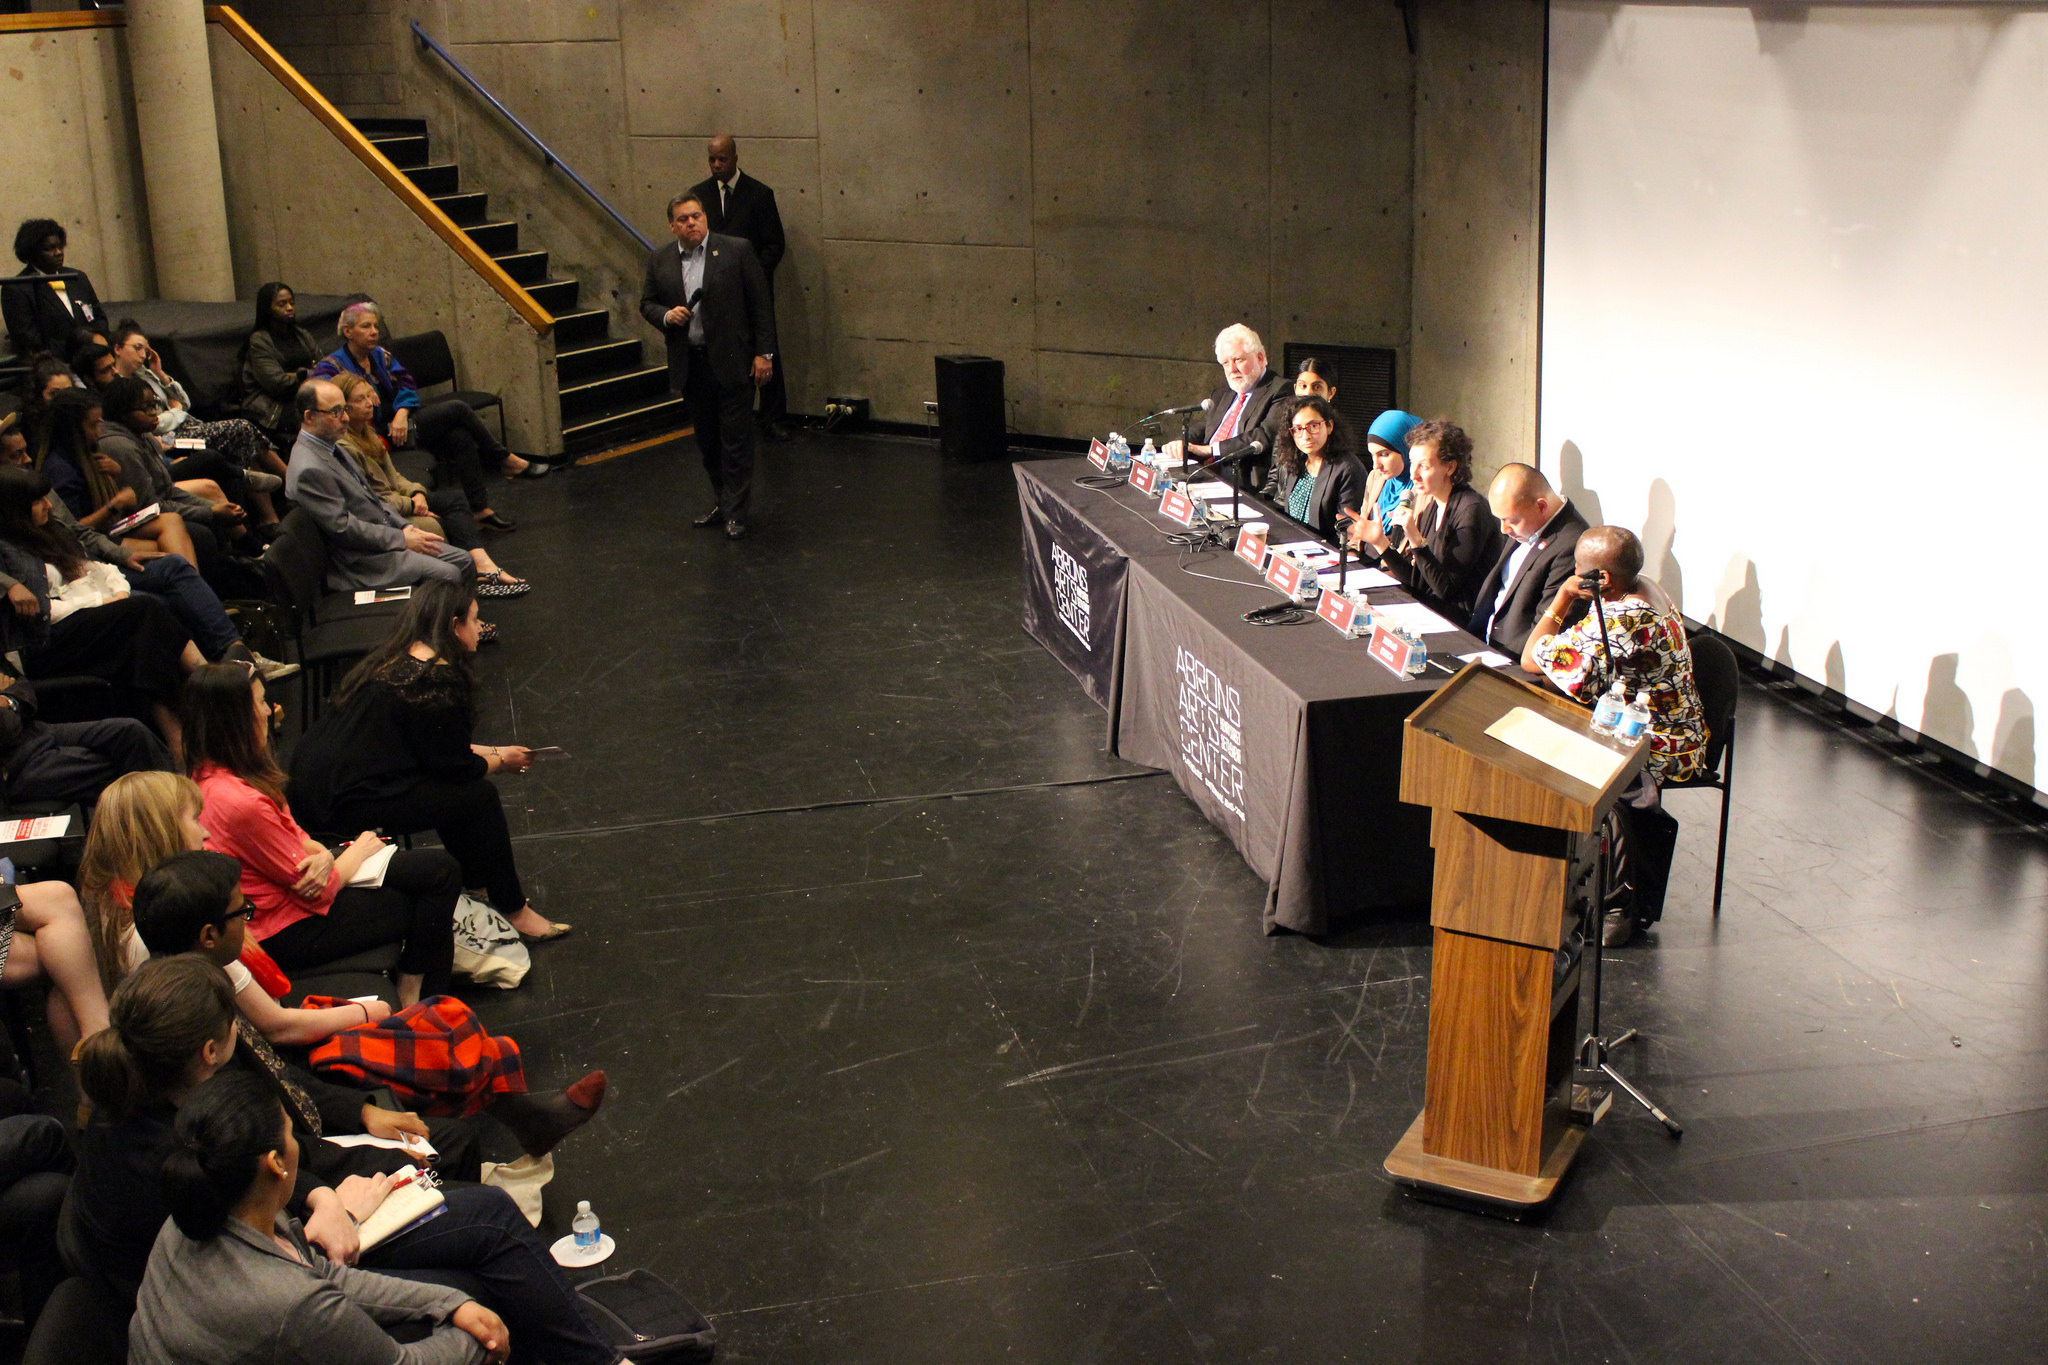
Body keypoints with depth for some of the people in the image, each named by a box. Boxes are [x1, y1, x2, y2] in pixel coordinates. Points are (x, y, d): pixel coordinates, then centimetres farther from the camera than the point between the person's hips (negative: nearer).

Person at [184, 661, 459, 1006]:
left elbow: (293, 835, 10)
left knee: (439, 868, 6)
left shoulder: (209, 775, 0)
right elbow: (318, 892, -21)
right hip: (290, 932, -9)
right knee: (439, 875, 2)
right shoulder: (242, 803, -31)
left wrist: (323, 855, -13)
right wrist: (358, 851, -1)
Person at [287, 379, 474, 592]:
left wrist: (405, 526, 4)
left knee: (464, 562, 2)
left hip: (386, 536, 10)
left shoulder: (333, 448, 12)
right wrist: (403, 540, -17)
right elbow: (343, 527, -21)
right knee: (447, 574, -21)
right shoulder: (310, 470, -20)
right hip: (362, 561, -10)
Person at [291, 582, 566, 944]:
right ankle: (513, 911, 8)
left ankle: (475, 883, 27)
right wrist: (500, 761, 10)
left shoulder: (395, 659, 13)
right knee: (478, 796, -3)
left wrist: (492, 751, 24)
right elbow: (455, 765, -10)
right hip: (347, 803, -10)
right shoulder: (437, 680, -16)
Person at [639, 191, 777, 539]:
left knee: (736, 439, -2)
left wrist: (764, 353, -8)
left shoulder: (737, 250, -5)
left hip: (732, 361, -4)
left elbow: (761, 304, -4)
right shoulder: (659, 260, 6)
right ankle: (722, 503, 27)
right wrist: (666, 315, -9)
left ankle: (735, 512, 5)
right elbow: (647, 304, 14)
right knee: (707, 441, 13)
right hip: (691, 364, 4)